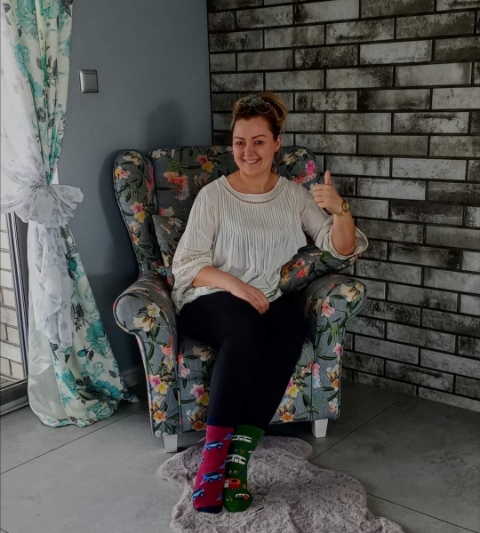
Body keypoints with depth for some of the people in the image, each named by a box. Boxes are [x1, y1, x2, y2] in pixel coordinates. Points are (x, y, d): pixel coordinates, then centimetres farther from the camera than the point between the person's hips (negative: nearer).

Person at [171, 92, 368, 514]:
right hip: (211, 300, -2)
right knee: (247, 326, -36)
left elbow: (342, 248, 2)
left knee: (293, 325, -32)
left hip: (268, 300, 3)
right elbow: (186, 264, -4)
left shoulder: (294, 195, 8)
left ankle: (239, 452, -34)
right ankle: (216, 448, -32)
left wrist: (340, 209, -19)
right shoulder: (213, 195, -1)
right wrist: (234, 284, -22)